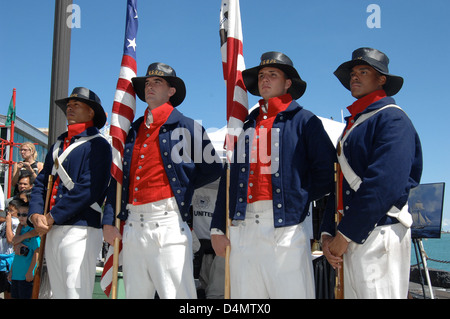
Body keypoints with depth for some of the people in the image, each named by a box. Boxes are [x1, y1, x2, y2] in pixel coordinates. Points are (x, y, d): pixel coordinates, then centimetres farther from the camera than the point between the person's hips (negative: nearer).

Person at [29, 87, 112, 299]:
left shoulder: (97, 144, -4)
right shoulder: (58, 145, 21)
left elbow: (89, 188, -16)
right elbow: (41, 183, 16)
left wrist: (52, 217, -15)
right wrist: (35, 214, -2)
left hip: (80, 228, -8)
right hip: (52, 231, 8)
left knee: (76, 293, -9)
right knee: (58, 293, 14)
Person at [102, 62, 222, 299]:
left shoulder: (186, 127, 4)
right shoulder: (133, 130, 19)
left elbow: (212, 168, 5)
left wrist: (180, 186, 2)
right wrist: (108, 221, 10)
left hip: (167, 222, -5)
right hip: (133, 224, 6)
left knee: (176, 294, -6)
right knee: (135, 294, 12)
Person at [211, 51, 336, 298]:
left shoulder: (303, 120, 8)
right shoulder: (245, 124, 20)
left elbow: (327, 171, 2)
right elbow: (229, 177, 16)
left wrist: (299, 197, -2)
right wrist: (218, 228, 10)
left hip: (286, 228, -4)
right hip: (243, 229, 4)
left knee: (291, 292, -4)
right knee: (244, 292, 7)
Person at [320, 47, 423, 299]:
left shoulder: (392, 118, -7)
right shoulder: (353, 123, 19)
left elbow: (384, 185, -19)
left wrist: (344, 235, -17)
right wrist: (328, 233, 4)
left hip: (378, 233, -8)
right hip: (351, 238, 8)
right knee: (352, 292, 14)